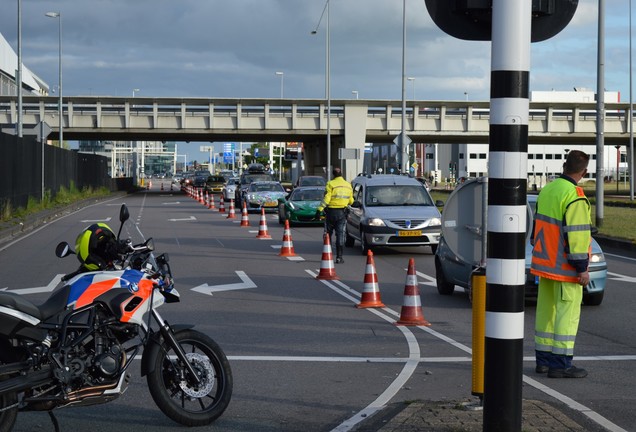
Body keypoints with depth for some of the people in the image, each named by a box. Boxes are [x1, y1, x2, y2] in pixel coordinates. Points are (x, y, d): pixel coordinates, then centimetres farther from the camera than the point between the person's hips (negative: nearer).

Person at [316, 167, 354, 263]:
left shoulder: (330, 184, -7)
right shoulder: (348, 185, 8)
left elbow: (326, 199, -15)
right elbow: (351, 201, 15)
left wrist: (320, 209, -17)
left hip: (331, 212, -3)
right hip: (342, 213, 3)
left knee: (328, 234, 11)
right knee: (340, 235, 1)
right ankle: (339, 257, -6)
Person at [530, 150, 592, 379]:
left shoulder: (547, 190, 8)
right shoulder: (574, 197, -18)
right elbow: (577, 235, -21)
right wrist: (582, 268, -16)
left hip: (545, 263, 8)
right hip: (565, 266, -8)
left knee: (546, 309, 13)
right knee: (567, 312, -3)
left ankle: (543, 360, 19)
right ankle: (560, 364, -2)